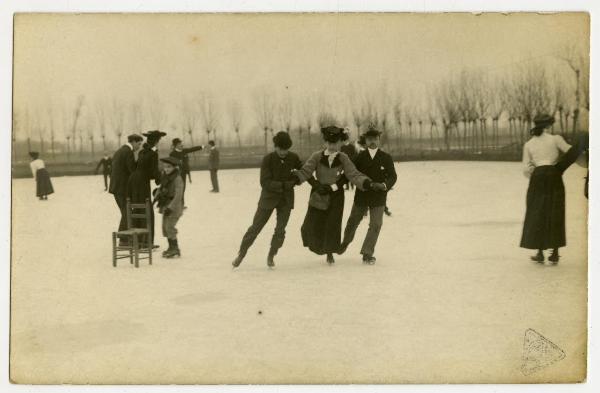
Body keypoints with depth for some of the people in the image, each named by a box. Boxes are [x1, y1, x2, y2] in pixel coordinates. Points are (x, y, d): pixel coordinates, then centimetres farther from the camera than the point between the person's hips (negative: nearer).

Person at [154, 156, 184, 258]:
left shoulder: (177, 178, -17)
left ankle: (175, 249, -3)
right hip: (166, 205, 9)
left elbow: (178, 195, -21)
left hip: (174, 206, -9)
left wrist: (171, 207, -25)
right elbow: (161, 188, 20)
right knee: (165, 227, 11)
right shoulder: (165, 177, 8)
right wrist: (157, 195, 1)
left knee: (170, 226, -12)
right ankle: (171, 247, 22)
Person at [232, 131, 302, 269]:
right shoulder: (268, 159, -15)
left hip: (286, 199, 2)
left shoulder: (293, 158, -6)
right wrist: (284, 185, -26)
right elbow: (265, 182, -21)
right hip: (269, 197, -2)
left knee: (280, 230, 0)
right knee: (255, 227, 4)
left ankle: (271, 256, 22)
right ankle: (241, 254, 19)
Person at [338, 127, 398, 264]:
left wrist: (386, 185, -22)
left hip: (378, 197, -1)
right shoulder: (360, 157, 1)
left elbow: (392, 176, -2)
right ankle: (345, 242, 42)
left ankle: (367, 254, 0)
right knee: (353, 221, 15)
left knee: (375, 225, -9)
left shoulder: (386, 158, 0)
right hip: (361, 196, 1)